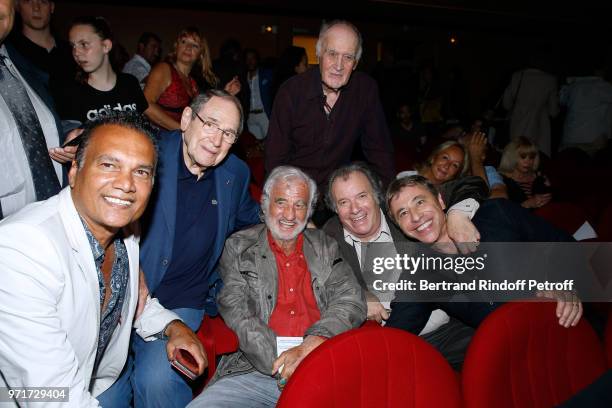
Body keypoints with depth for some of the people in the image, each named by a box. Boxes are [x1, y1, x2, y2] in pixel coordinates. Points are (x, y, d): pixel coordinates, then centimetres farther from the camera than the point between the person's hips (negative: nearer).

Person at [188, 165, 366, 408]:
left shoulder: (327, 247, 16)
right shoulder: (237, 248, 10)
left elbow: (352, 301, 4)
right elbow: (236, 313, -1)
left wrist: (312, 344, -14)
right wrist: (283, 366, -14)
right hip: (255, 370, 0)